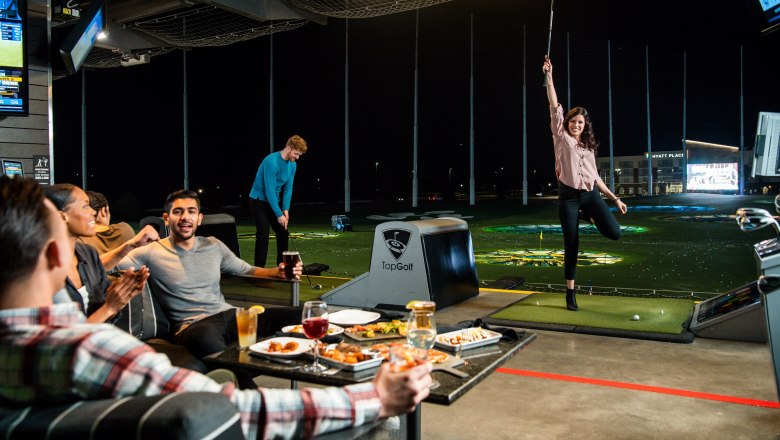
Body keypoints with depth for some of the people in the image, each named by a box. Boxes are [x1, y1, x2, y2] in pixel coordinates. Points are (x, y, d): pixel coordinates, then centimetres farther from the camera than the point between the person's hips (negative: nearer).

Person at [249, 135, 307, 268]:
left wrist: (285, 209, -10)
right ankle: (259, 269, -7)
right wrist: (279, 214, -27)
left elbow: (288, 188, 2)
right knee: (263, 235, -14)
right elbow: (269, 190, -28)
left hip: (274, 201, 8)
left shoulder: (293, 165, -1)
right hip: (259, 201, -8)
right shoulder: (272, 162, -26)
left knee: (283, 233, 7)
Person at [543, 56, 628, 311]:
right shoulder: (562, 139, 6)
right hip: (568, 196, -4)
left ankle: (588, 216, 18)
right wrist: (549, 78, -9)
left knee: (614, 232, -15)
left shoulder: (589, 147, 17)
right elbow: (555, 108, -4)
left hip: (591, 194, 4)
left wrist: (615, 198, 14)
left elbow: (595, 176, 19)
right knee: (571, 247, -2)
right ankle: (570, 293, 12)